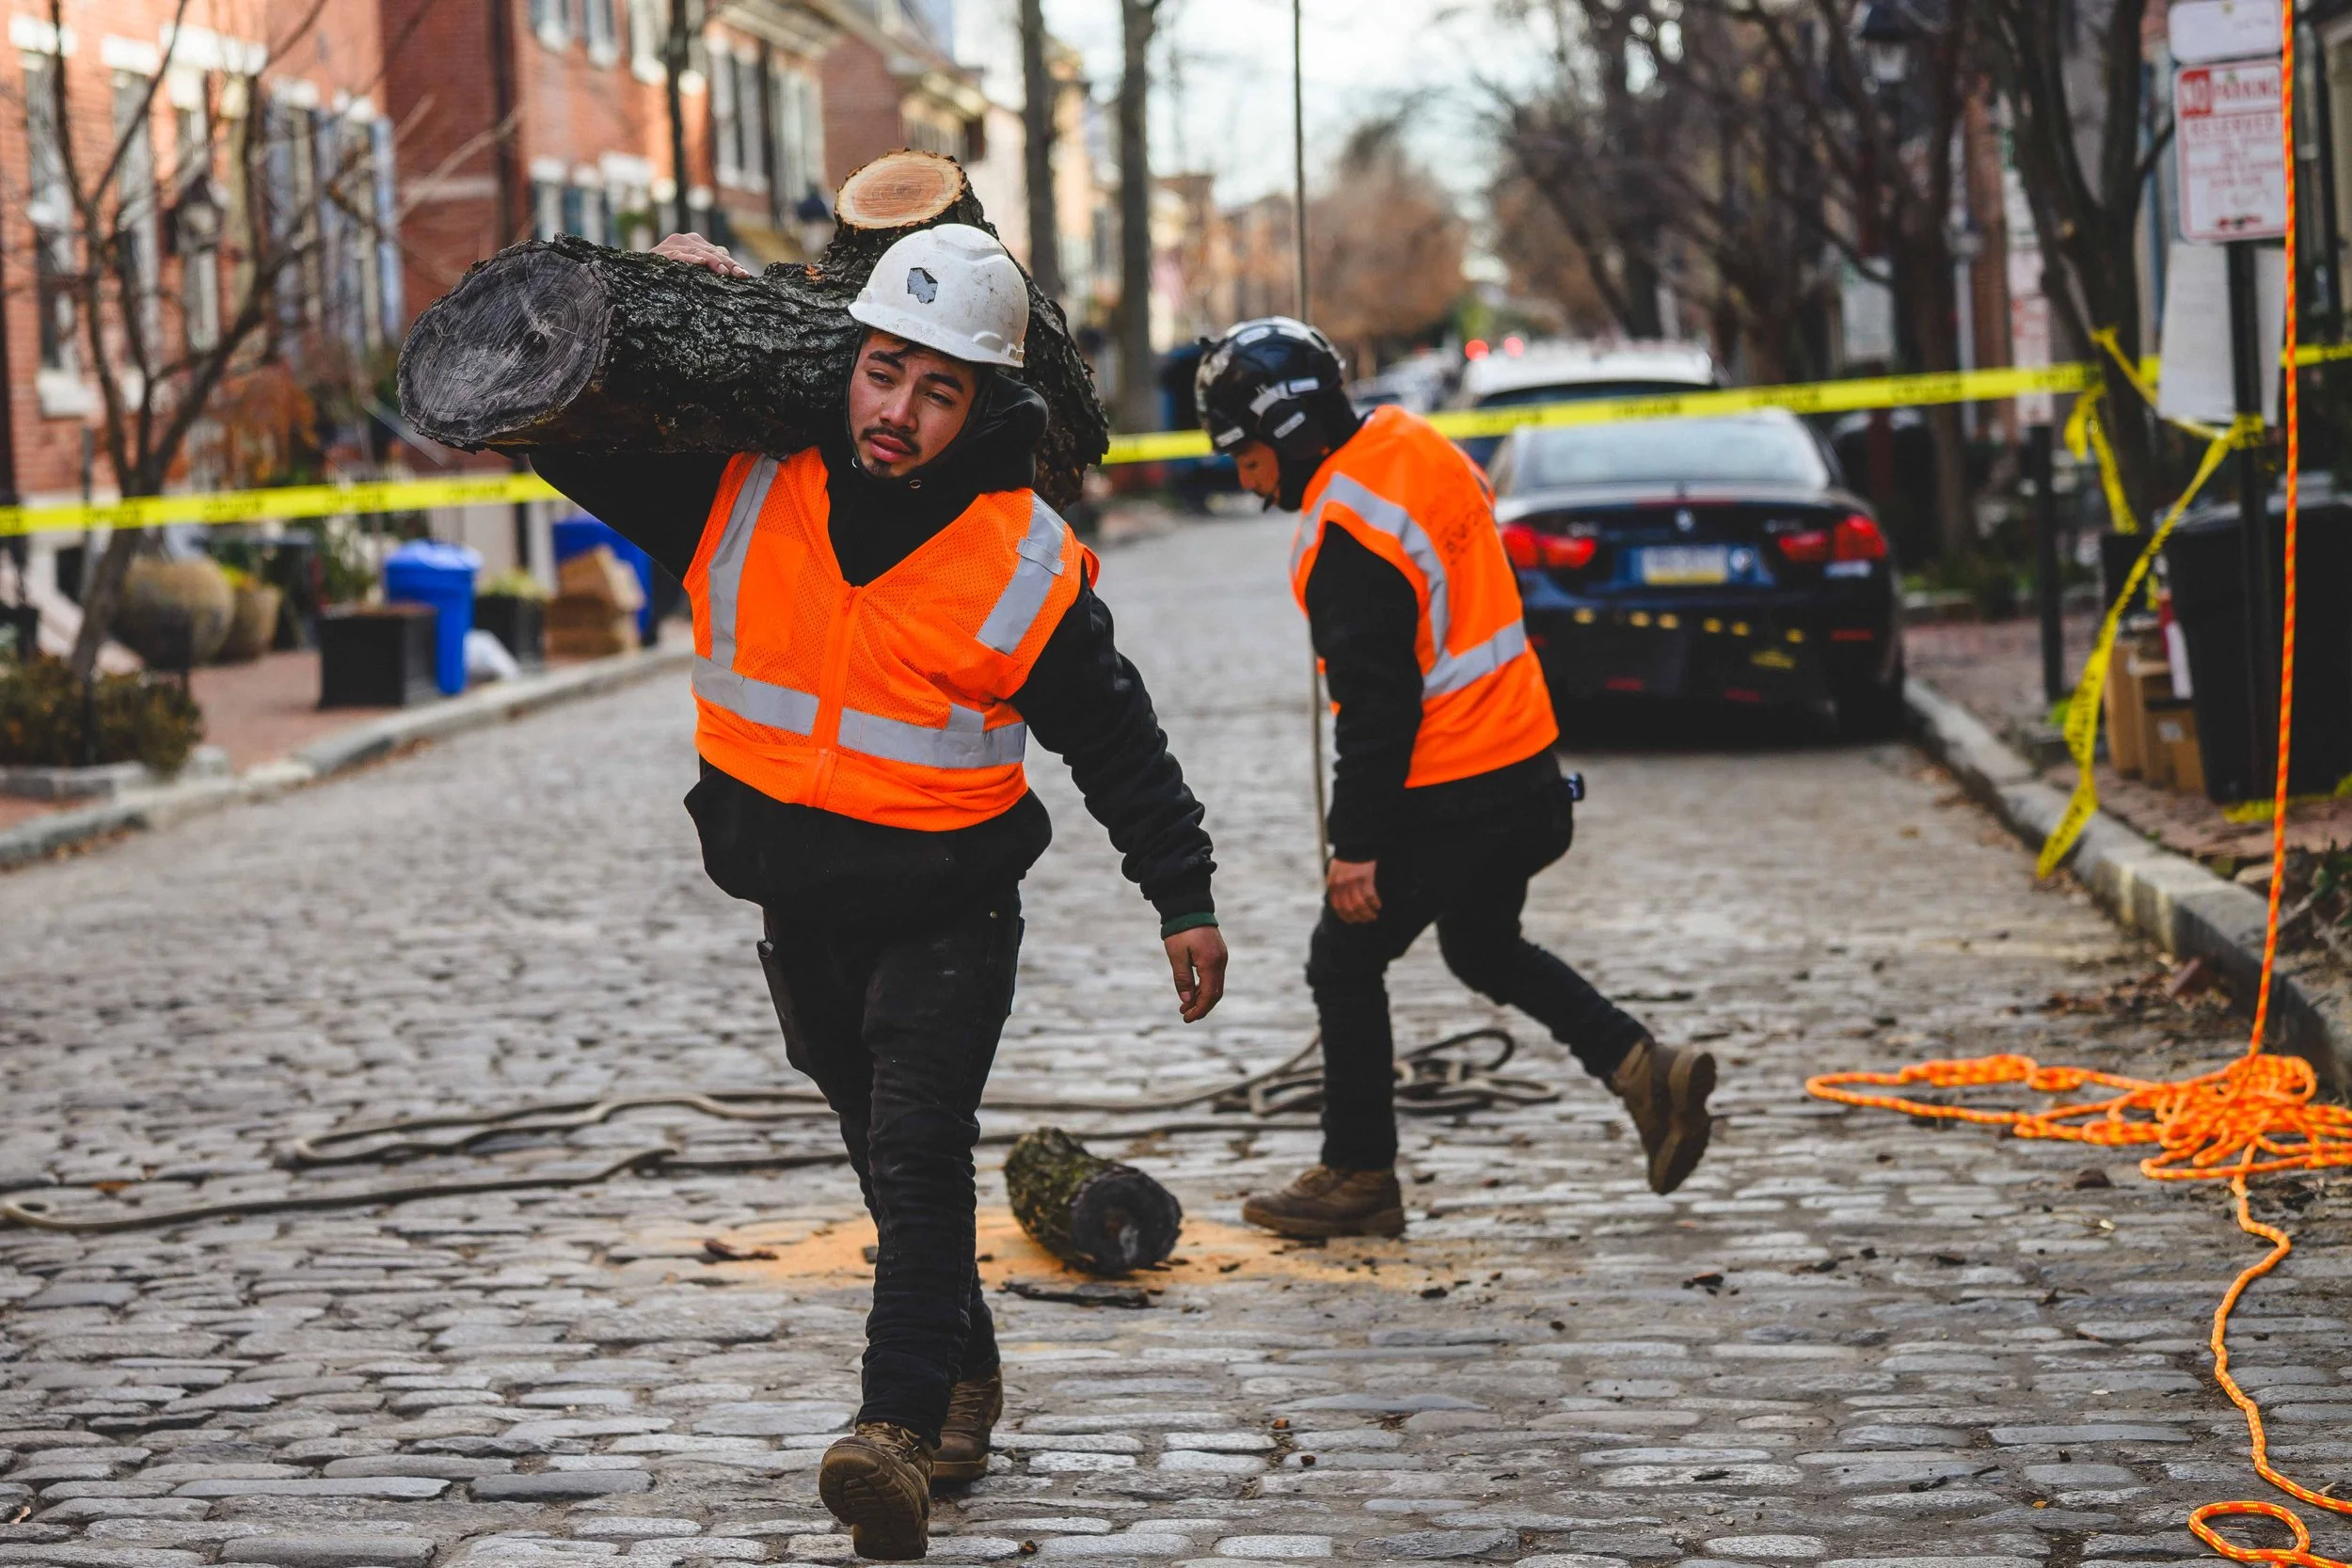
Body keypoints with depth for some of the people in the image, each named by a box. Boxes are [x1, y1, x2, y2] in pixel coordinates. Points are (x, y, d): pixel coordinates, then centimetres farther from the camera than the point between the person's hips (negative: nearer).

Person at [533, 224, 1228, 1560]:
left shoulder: (1027, 562, -13)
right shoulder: (743, 489, -7)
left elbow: (1119, 746, -4)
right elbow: (571, 437, -1)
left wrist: (1185, 898, -2)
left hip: (947, 911, -4)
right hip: (800, 907, 5)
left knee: (917, 1149, -19)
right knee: (888, 1153, 18)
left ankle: (901, 1426, -24)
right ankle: (965, 1375, 37)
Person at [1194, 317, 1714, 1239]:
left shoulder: (1348, 534, -22)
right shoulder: (1414, 446, 7)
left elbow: (1376, 704, -24)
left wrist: (1357, 845, -20)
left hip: (1445, 803, -9)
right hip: (1523, 767, 9)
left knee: (1345, 964, 6)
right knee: (1483, 948, 26)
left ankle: (1358, 1178, 15)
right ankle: (1646, 1072, 14)